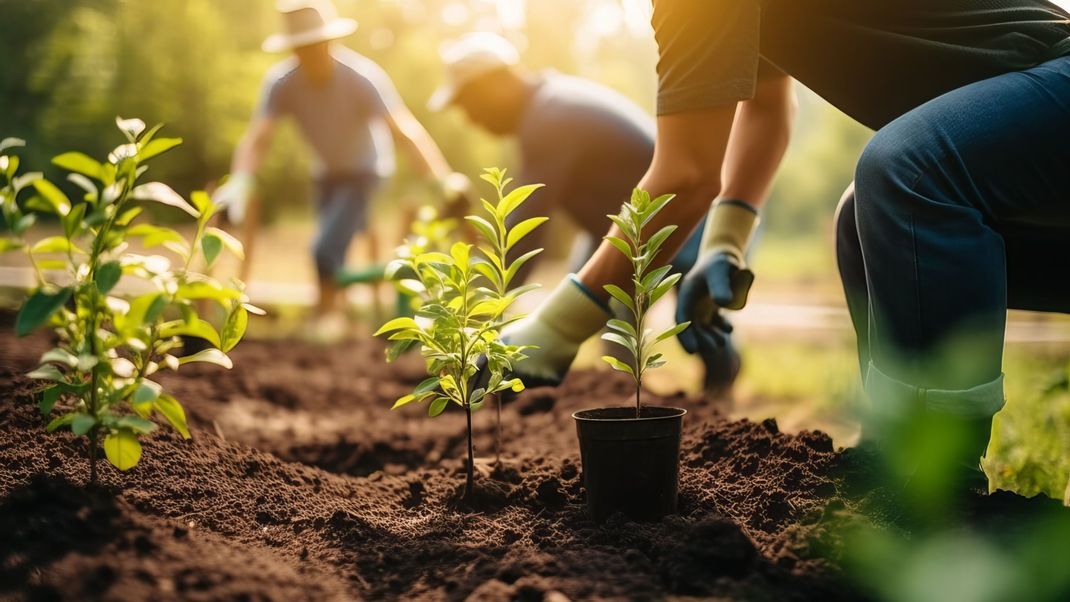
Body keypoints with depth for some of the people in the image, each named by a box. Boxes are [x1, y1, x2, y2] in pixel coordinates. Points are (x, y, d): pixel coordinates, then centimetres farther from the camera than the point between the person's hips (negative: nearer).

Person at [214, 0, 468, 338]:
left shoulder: (362, 77, -31)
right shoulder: (282, 82, -21)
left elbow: (404, 131, -40)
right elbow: (257, 138, -28)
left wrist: (443, 179, -52)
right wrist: (239, 182, -47)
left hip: (364, 170, -5)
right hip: (327, 172, 5)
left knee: (325, 249, -21)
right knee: (332, 249, 19)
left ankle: (328, 314, 4)